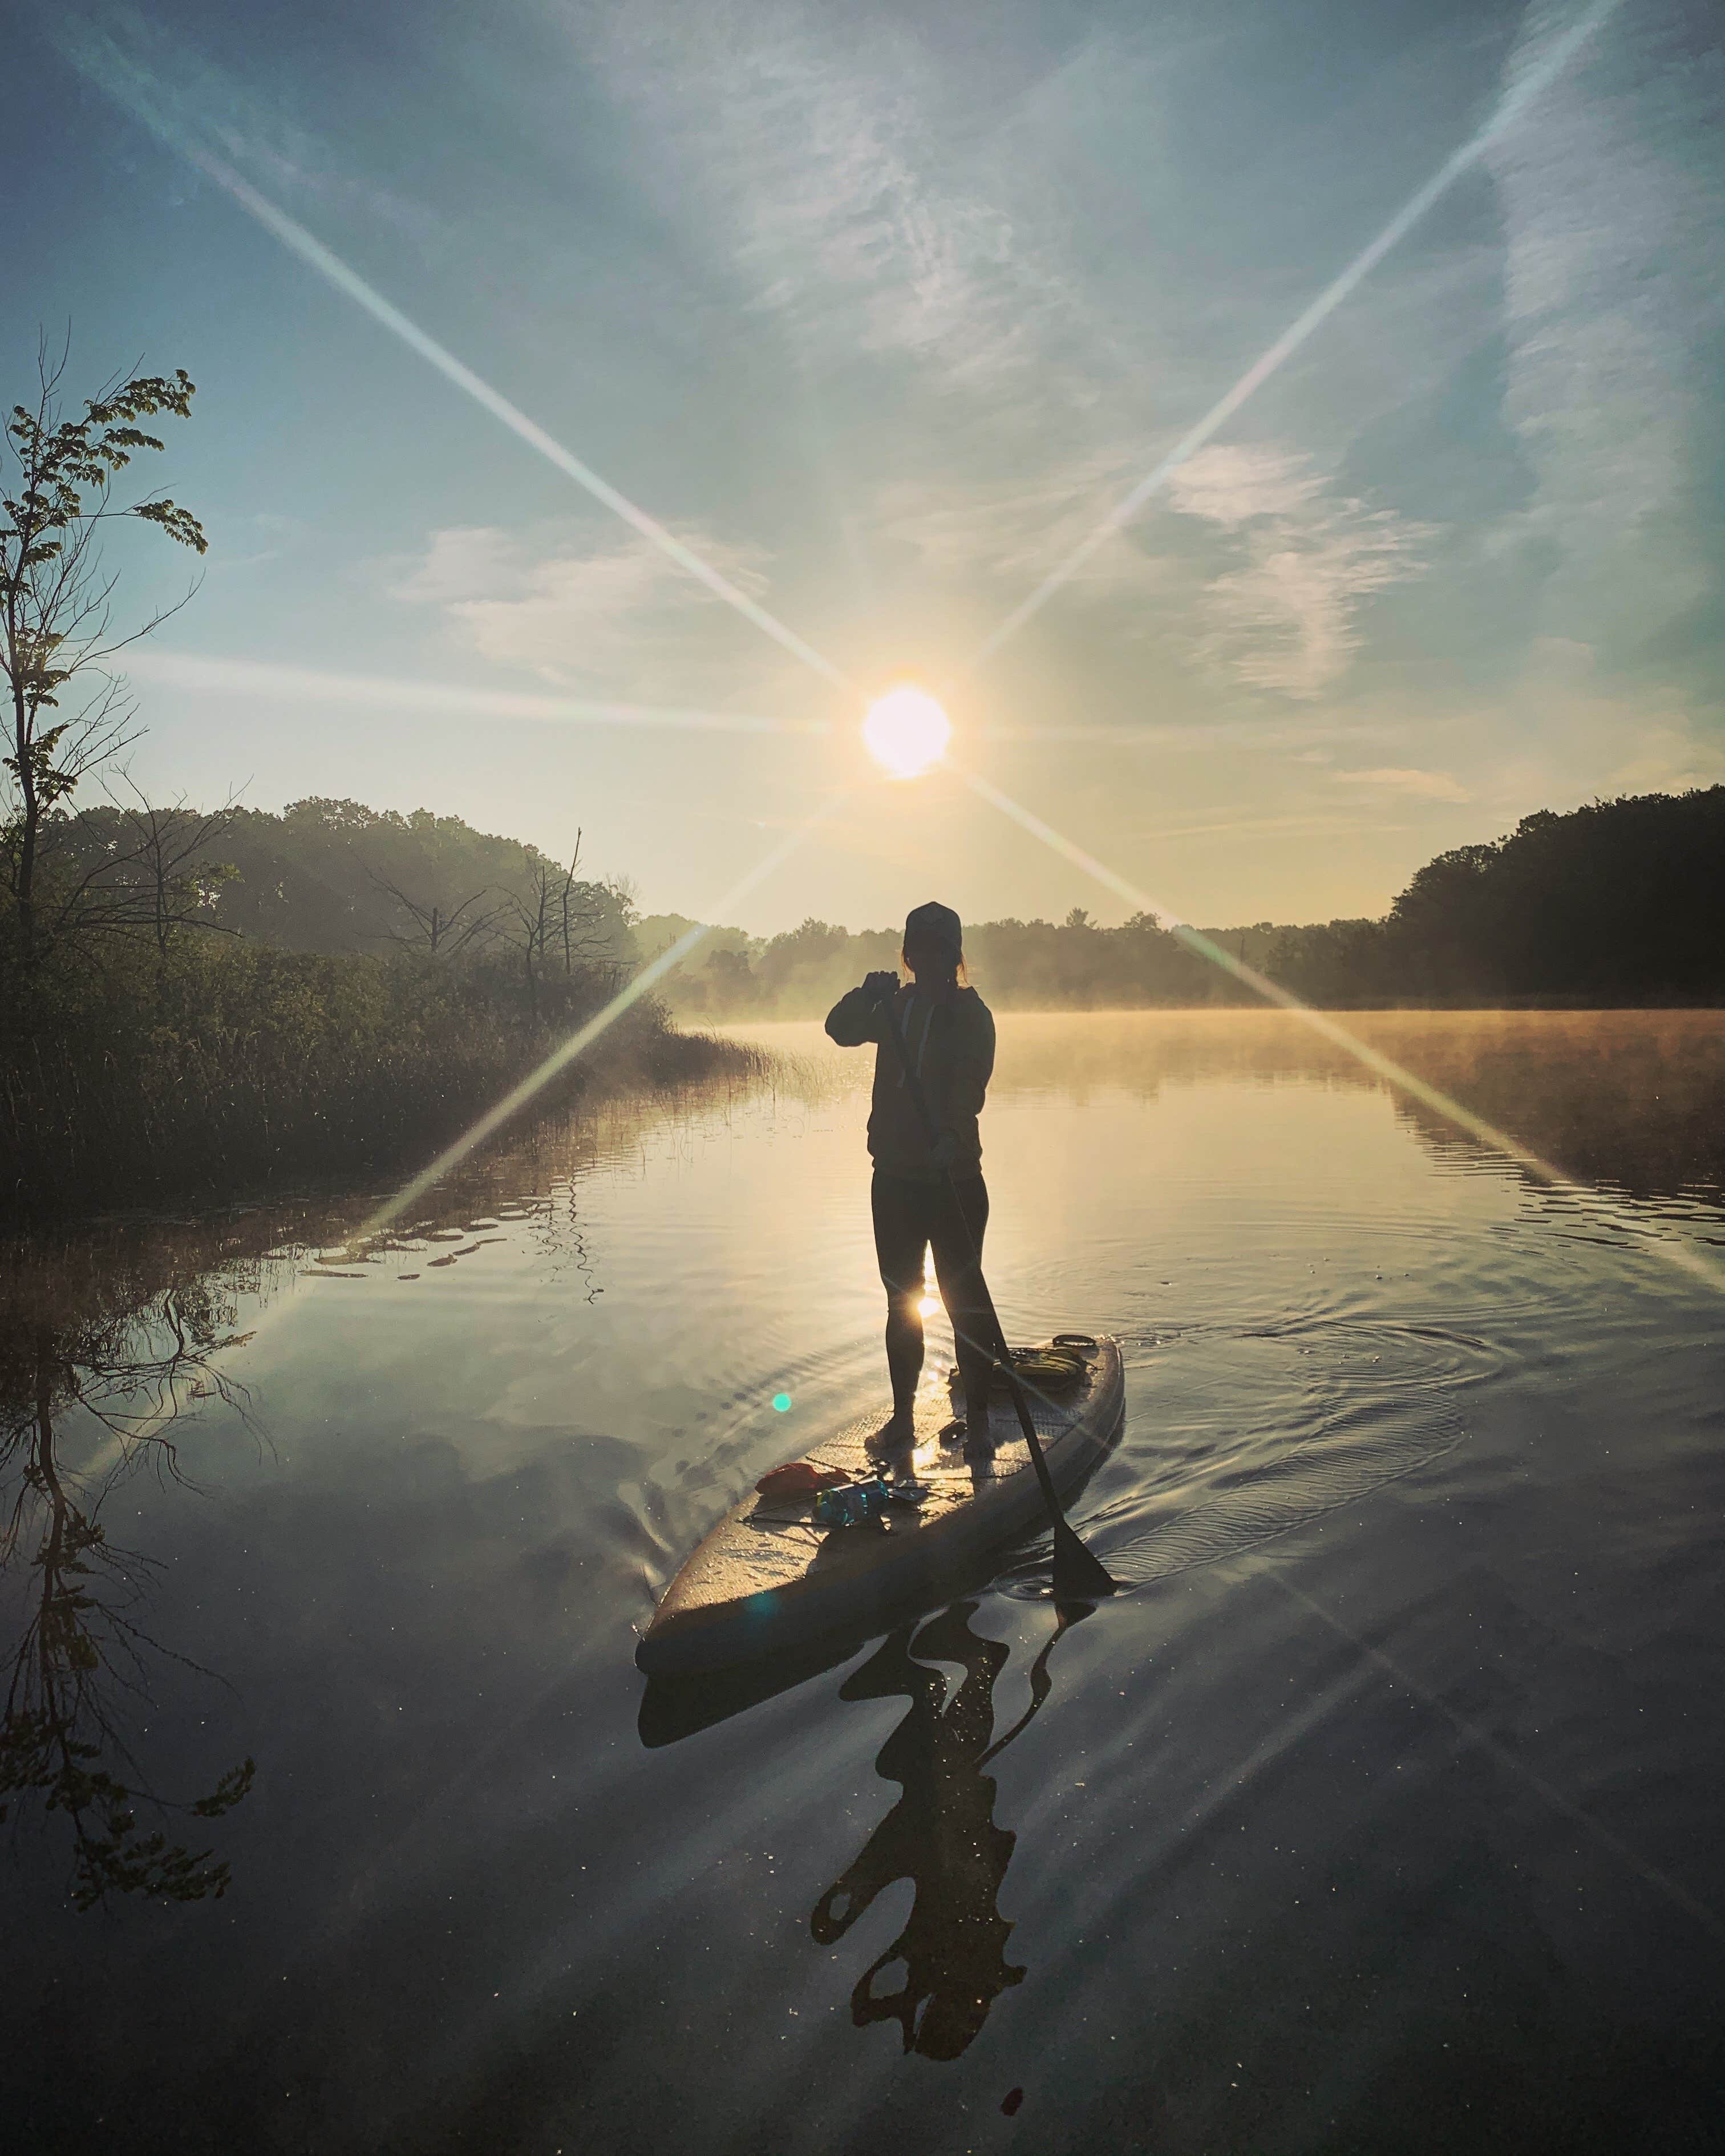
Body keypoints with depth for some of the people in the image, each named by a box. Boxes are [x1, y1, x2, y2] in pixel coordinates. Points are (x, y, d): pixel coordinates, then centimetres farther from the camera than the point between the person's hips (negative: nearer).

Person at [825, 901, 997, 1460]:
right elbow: (841, 1030, 1)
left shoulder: (970, 1012, -5)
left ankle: (976, 1416, 11)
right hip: (894, 1175, 5)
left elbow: (971, 1084, -19)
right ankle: (902, 1415, 21)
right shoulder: (894, 1006, 13)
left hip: (953, 1177, -5)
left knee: (963, 1297, -1)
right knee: (901, 1300, 11)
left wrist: (952, 1134, -37)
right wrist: (868, 993, -18)